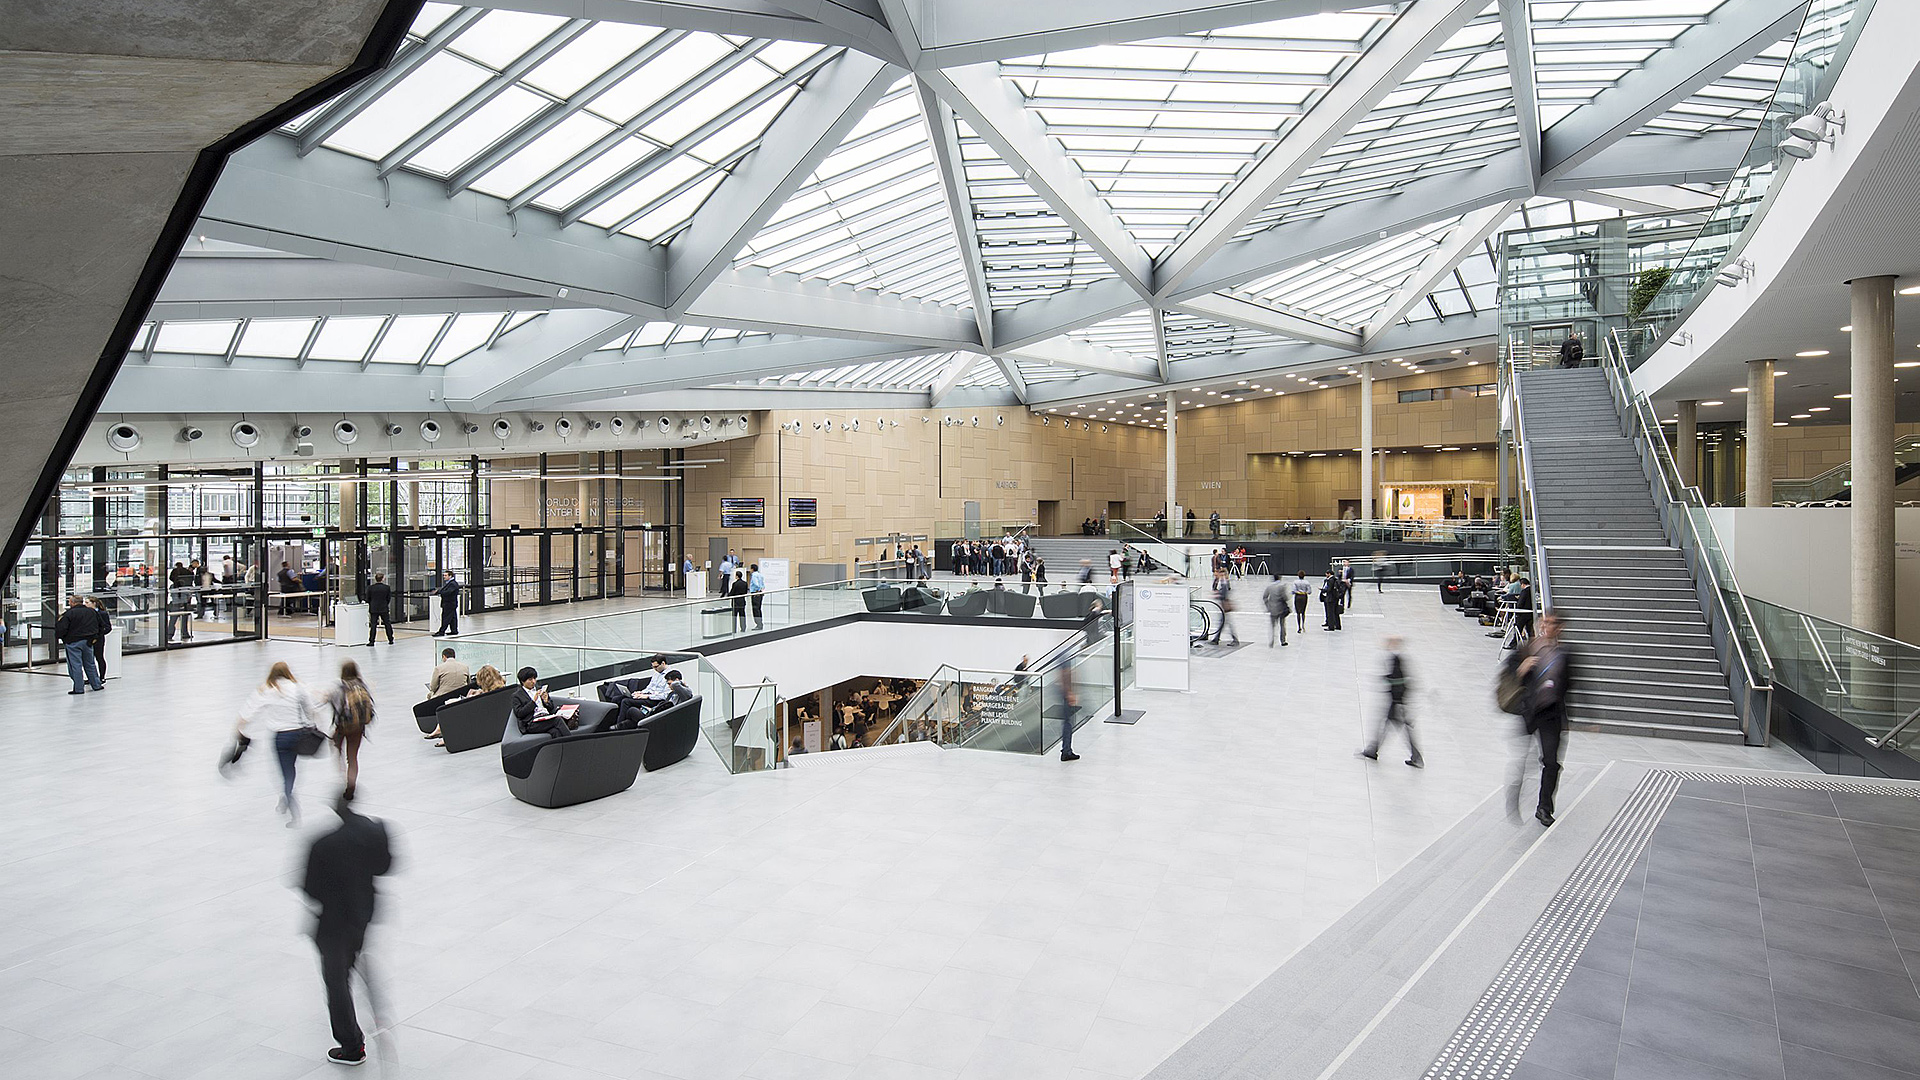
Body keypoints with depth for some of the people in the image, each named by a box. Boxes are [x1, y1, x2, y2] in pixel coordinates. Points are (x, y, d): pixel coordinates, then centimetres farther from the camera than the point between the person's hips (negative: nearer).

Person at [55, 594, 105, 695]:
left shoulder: (68, 614, -14)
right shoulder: (91, 611, 5)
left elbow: (61, 629, -17)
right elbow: (98, 626, 13)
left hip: (73, 642, -6)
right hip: (88, 641, 6)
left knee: (75, 666, 0)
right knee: (90, 664, 16)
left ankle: (79, 688, 2)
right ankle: (96, 685, 21)